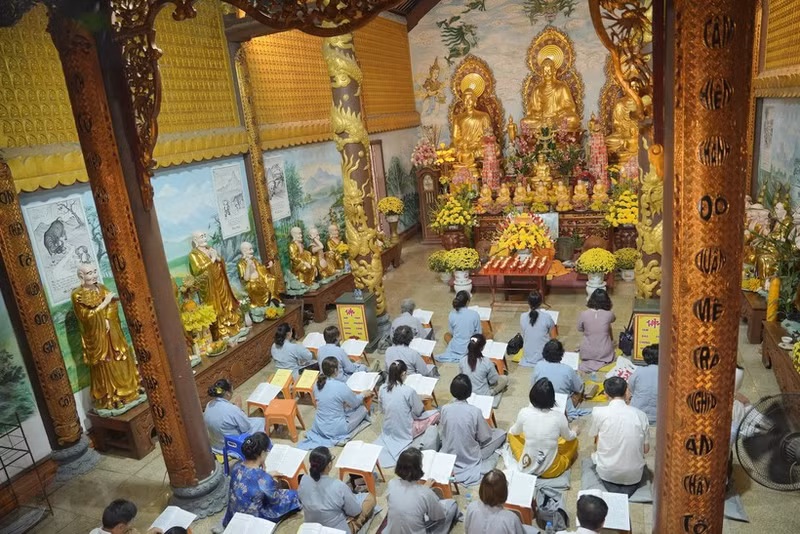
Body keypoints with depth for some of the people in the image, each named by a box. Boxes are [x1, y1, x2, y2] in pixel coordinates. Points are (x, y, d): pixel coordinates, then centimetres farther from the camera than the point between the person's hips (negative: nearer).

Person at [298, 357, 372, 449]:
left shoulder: (317, 384, -7)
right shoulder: (341, 387, -24)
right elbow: (355, 403, -6)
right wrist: (363, 394, 13)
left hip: (319, 427, 6)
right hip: (335, 430, -6)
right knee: (363, 408, 11)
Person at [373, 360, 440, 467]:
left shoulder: (382, 389, -9)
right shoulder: (408, 391, -25)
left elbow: (382, 409, 5)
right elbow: (418, 411, -11)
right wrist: (418, 399, 8)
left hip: (388, 430, 6)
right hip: (406, 431, -6)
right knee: (436, 414, 8)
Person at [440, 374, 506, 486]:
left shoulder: (445, 409, -15)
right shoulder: (475, 411, -24)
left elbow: (441, 433, 0)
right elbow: (485, 438, -11)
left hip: (449, 455, 4)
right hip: (470, 459, -4)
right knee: (500, 433, 10)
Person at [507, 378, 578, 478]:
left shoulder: (524, 413, -16)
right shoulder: (559, 416, -18)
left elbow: (514, 431, 7)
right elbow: (568, 437, 5)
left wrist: (512, 428, 32)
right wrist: (575, 433, 30)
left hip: (526, 468, 0)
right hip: (551, 471, 0)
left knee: (512, 434, 25)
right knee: (574, 440, 23)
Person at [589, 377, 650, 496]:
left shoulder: (598, 412, -12)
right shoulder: (640, 414, -6)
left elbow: (597, 446, 0)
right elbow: (646, 449, 2)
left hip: (607, 473, -1)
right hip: (633, 475, 1)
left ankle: (613, 490, 4)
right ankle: (628, 490, 3)